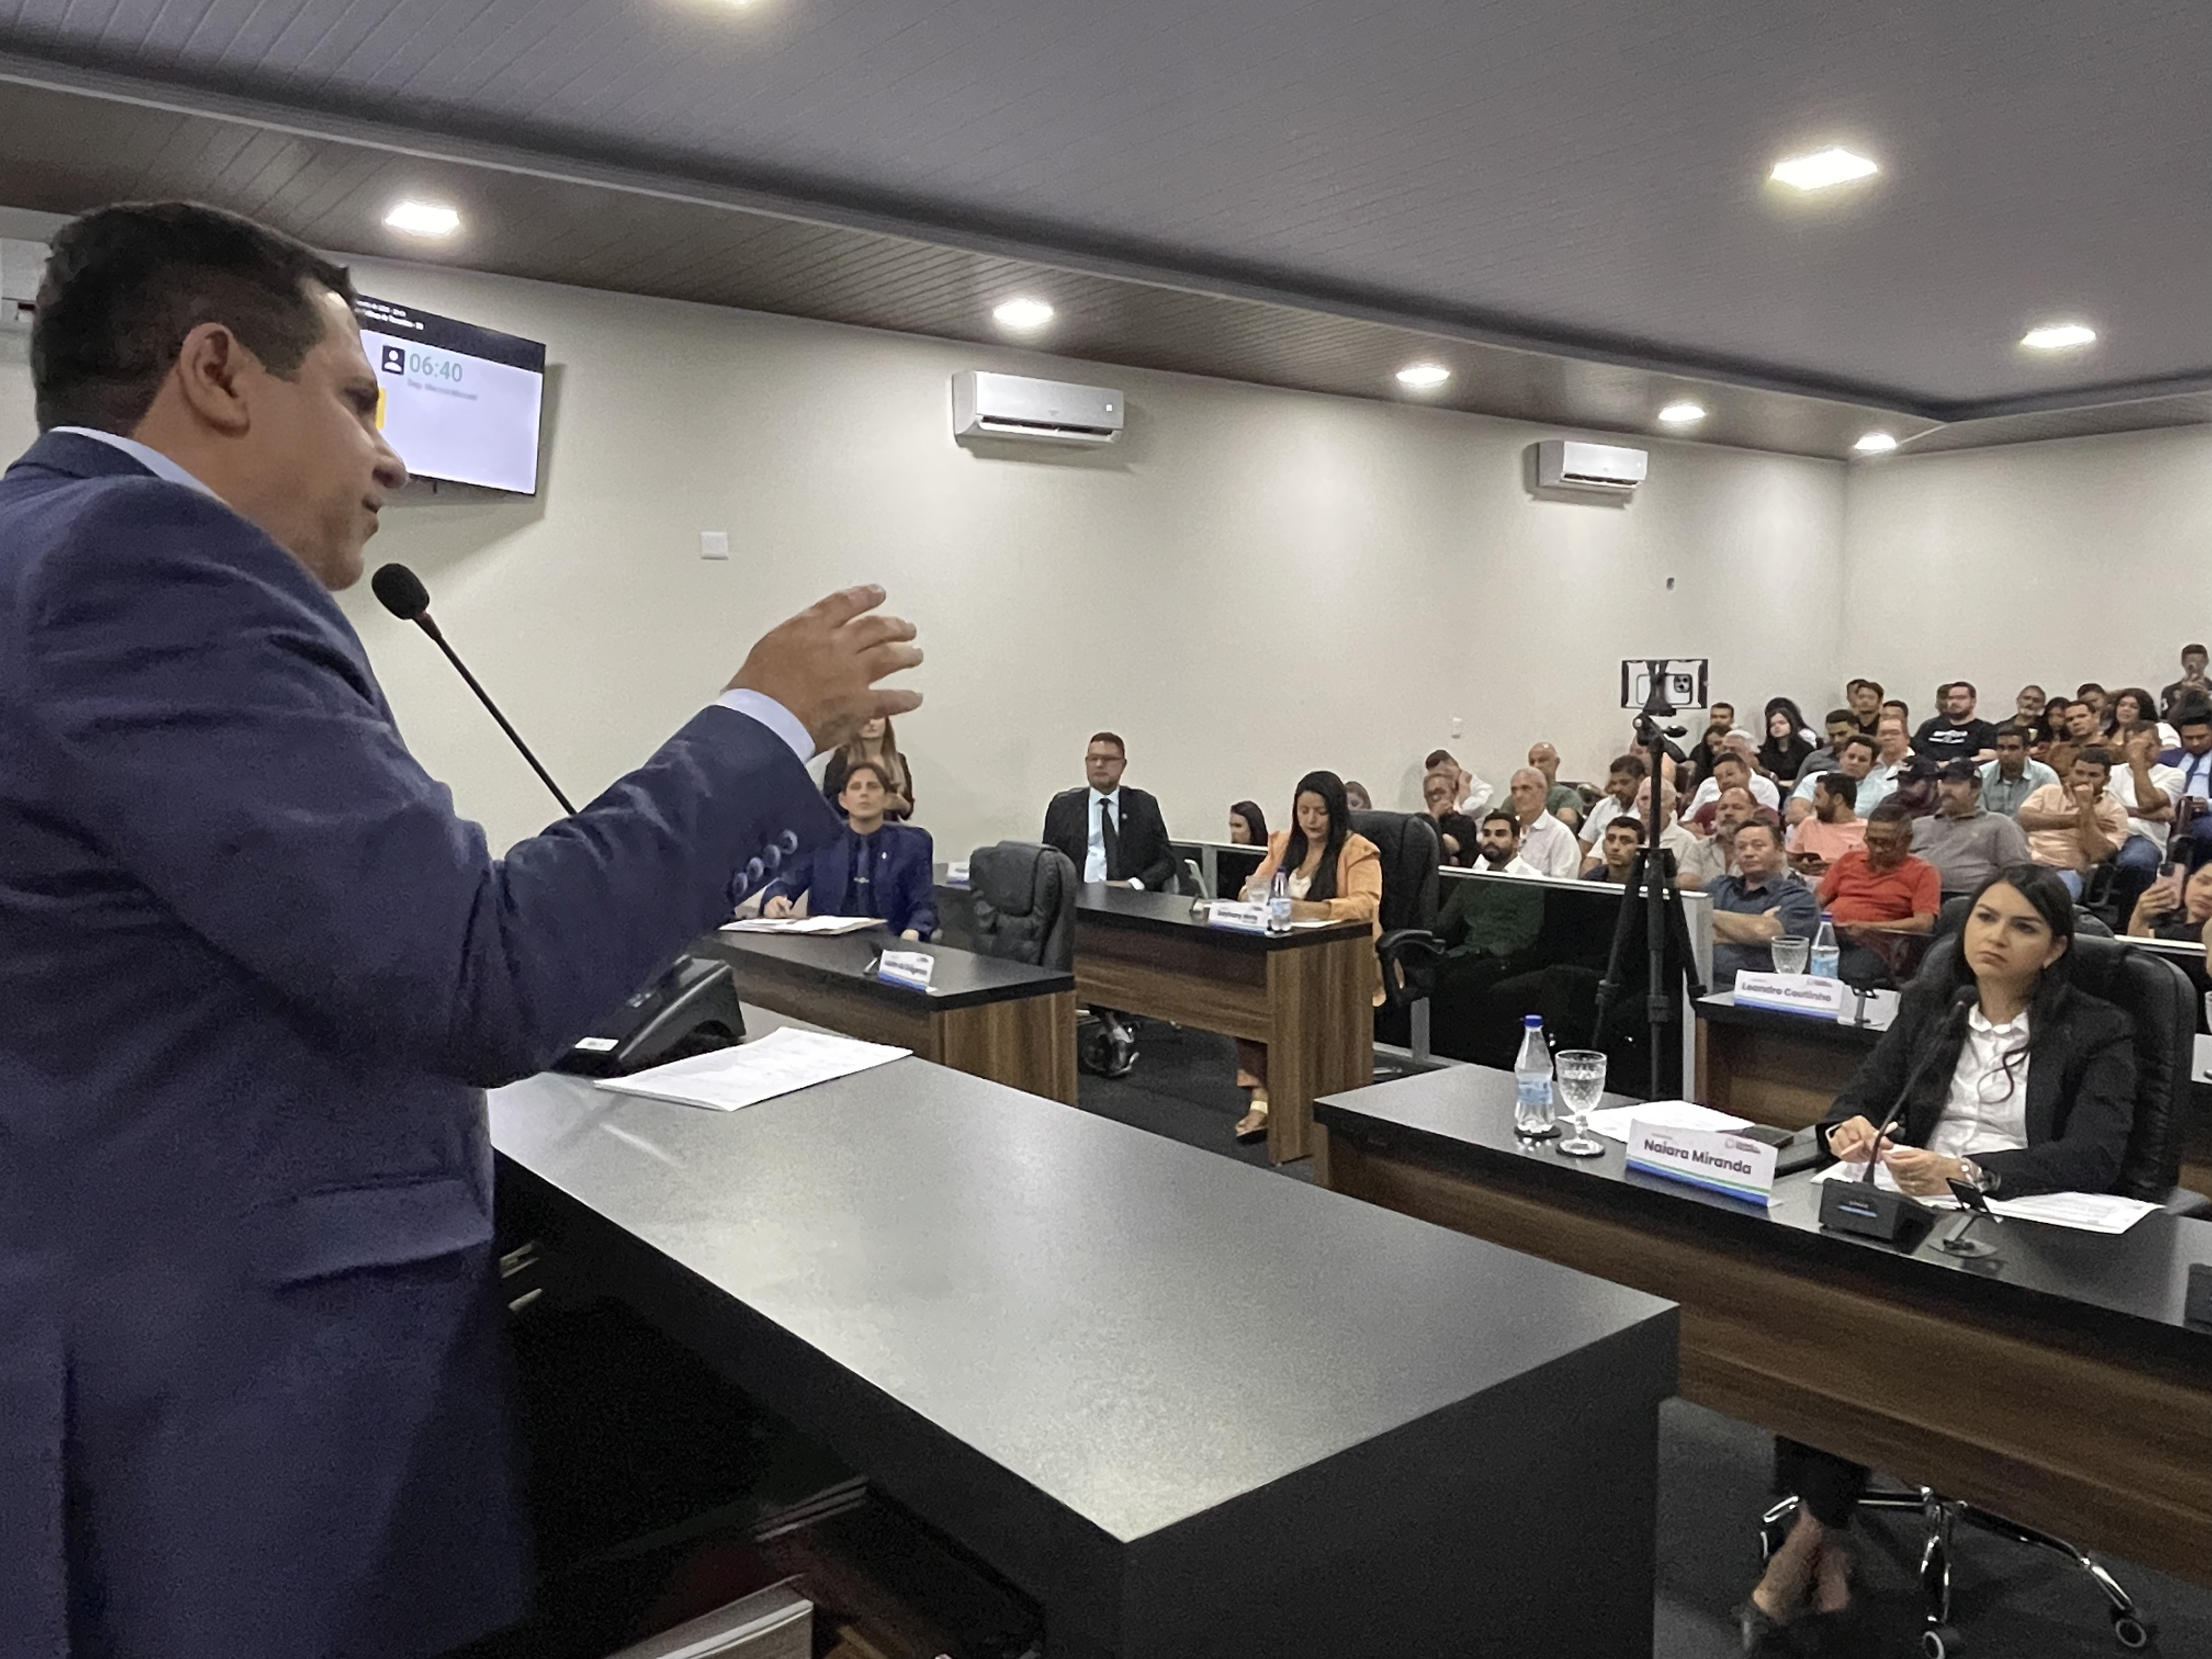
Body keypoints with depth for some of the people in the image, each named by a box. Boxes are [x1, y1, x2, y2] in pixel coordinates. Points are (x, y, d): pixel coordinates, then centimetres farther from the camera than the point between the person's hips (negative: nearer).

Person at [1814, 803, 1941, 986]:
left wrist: (1870, 928, -13)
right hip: (1825, 933, 4)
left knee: (1854, 976, -40)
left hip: (1872, 943, -3)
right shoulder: (1849, 860, 25)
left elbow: (1924, 924, -1)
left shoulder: (1922, 872, 11)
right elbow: (1818, 902, 24)